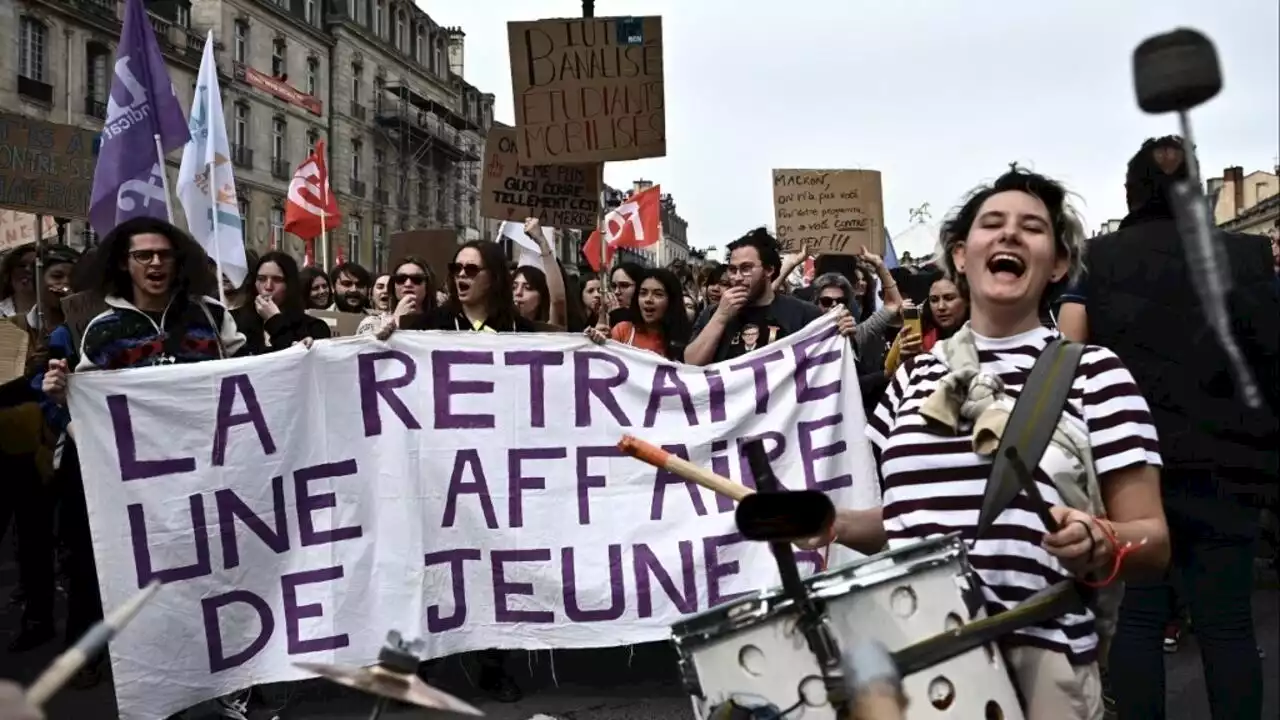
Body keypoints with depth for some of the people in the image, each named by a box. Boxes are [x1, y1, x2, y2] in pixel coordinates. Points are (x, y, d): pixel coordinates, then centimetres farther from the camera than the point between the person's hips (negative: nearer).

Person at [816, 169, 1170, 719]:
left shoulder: (1092, 371, -2)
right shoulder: (915, 375, 10)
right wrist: (831, 522, 1)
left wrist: (1099, 542, -24)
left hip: (1038, 662, -4)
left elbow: (1153, 539, -4)